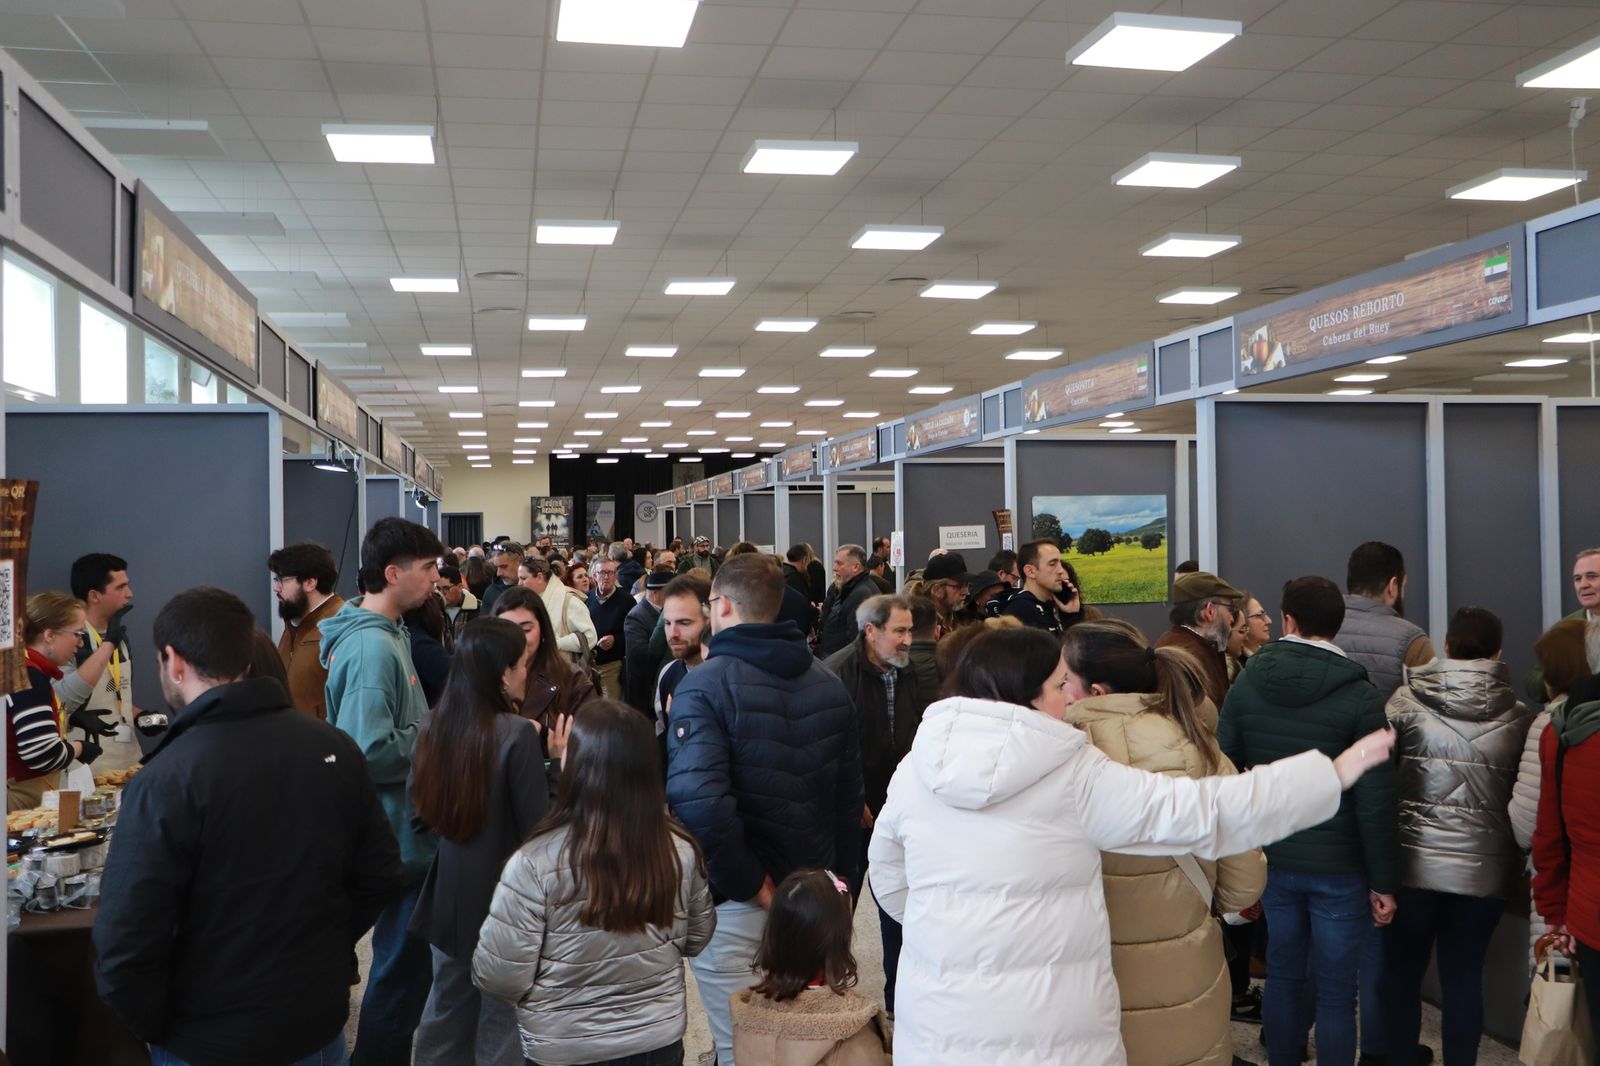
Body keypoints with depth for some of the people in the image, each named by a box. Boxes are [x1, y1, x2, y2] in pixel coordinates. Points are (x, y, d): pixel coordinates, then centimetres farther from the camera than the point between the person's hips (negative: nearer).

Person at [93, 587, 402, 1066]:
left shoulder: (165, 781, -22)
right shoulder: (335, 747, -7)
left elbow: (125, 946, -22)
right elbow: (380, 876, 1)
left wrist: (156, 1027, -5)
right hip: (321, 1023, 4)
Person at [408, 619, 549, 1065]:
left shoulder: (434, 727, -3)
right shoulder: (517, 733, -21)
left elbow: (422, 813, 8)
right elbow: (536, 829, -18)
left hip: (448, 895, 6)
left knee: (447, 1012, 22)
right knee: (502, 1022, 9)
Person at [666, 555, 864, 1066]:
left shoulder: (703, 686, -16)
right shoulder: (828, 683, 5)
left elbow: (698, 803, -30)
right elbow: (850, 792, 9)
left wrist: (745, 882, -19)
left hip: (735, 905, -6)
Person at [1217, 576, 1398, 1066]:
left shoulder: (1247, 682, -3)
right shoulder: (1360, 698, -13)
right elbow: (1375, 802, -13)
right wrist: (1384, 882, -4)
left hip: (1272, 859, 4)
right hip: (1338, 866, -3)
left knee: (1283, 974, 18)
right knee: (1335, 991, 7)